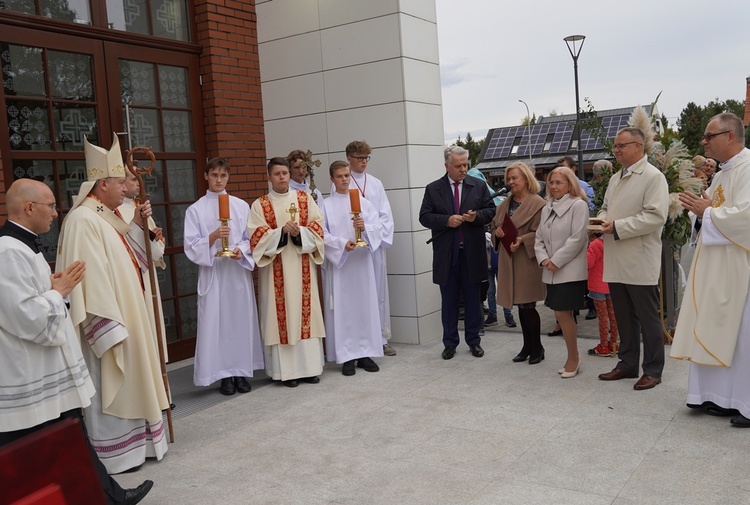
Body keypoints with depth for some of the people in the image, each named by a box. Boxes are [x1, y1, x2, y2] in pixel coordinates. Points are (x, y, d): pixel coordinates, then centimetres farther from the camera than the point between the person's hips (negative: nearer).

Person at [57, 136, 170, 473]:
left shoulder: (108, 216, 10)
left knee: (131, 381, 17)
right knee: (111, 387, 1)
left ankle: (134, 442, 29)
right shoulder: (83, 220, -19)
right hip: (111, 322, -10)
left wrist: (137, 225, 5)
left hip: (129, 316, 10)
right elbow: (91, 279, -24)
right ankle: (112, 455, 14)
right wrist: (111, 329, -25)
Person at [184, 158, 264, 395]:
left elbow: (252, 237, 8)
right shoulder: (195, 210, 3)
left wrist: (241, 250, -12)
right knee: (216, 321, -1)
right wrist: (213, 236, -18)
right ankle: (225, 375, 9)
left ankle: (241, 371, 15)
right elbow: (191, 246, -2)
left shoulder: (241, 206, 9)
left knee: (242, 318, 4)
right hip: (212, 272, -2)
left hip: (239, 270, 2)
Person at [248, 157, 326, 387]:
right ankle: (287, 370, 5)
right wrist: (281, 231, -19)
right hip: (276, 270, -2)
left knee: (306, 311, 4)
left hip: (302, 267, 2)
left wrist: (299, 232, -15)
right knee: (281, 315, -2)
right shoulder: (260, 205, 3)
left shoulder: (305, 198, 9)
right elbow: (256, 236, -5)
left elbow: (317, 226, 4)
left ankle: (310, 366, 12)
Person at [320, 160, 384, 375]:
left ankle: (365, 353, 13)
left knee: (365, 306, 4)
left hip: (362, 261, 2)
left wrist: (365, 227, -21)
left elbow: (378, 227, 0)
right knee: (342, 308, -1)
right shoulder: (325, 205, 2)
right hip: (337, 262, -2)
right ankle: (347, 356, 5)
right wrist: (342, 244, -22)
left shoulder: (363, 202, 9)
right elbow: (322, 234, -8)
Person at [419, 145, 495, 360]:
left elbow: (491, 210, 5)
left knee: (473, 299, 10)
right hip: (446, 254, 0)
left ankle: (474, 341, 22)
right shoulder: (433, 189, 1)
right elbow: (424, 217, -2)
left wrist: (477, 216, -16)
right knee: (449, 300, 8)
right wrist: (446, 220, -17)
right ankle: (450, 342, 19)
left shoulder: (479, 185, 3)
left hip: (472, 253, 1)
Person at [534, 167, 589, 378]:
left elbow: (577, 239, -15)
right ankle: (573, 358, 21)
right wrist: (544, 259, -4)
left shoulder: (578, 205, -7)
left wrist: (556, 261, -15)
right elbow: (539, 238, 13)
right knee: (562, 315, 10)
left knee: (562, 314, -8)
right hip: (552, 272, 7)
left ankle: (573, 358, 8)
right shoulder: (547, 208, 15)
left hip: (570, 271, -7)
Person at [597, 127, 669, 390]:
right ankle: (627, 364, 27)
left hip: (640, 262, -8)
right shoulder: (615, 179, 16)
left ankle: (653, 370, 14)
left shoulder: (653, 177, -9)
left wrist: (618, 227, -19)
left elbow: (656, 216, -19)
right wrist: (602, 219, 2)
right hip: (617, 261, 8)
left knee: (648, 319, 3)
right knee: (624, 317, 15)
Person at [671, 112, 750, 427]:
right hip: (716, 265, 9)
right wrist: (700, 212, 1)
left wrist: (707, 212, -12)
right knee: (716, 331, 10)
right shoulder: (722, 175, 17)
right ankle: (723, 397, 19)